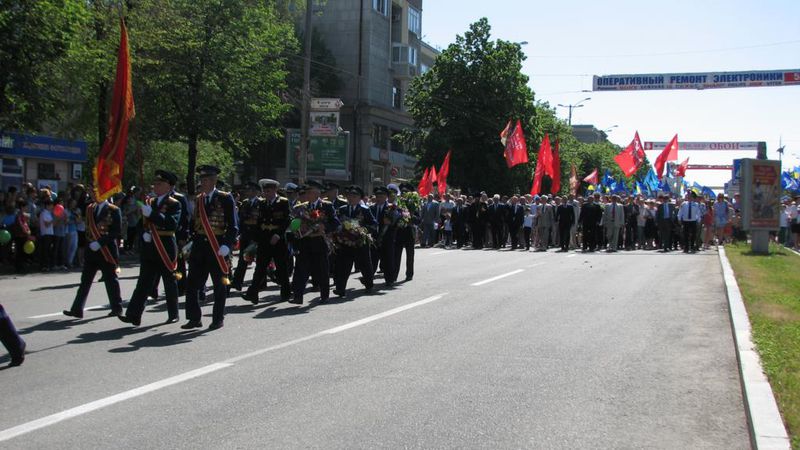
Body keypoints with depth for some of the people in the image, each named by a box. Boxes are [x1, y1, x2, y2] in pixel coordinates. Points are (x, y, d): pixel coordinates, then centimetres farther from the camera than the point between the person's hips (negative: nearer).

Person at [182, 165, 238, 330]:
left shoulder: (226, 198, -5)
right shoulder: (198, 199, 11)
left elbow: (233, 226, -8)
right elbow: (194, 223, 16)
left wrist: (227, 245, -17)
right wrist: (189, 242, 7)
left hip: (218, 247, -5)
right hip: (199, 246, 5)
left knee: (219, 284, 5)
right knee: (192, 284, 3)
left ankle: (218, 319, 16)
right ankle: (194, 318, 12)